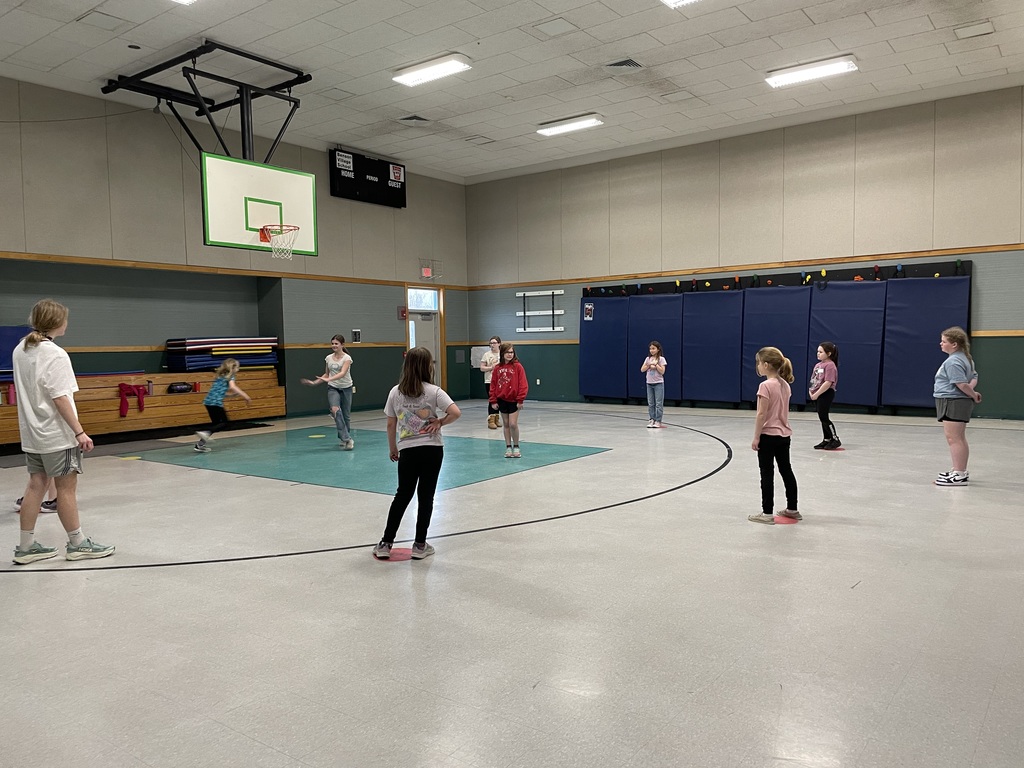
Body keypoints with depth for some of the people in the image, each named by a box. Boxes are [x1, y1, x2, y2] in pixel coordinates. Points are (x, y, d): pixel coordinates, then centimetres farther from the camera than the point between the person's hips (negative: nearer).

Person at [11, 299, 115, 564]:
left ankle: (26, 546, 18)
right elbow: (60, 399, -21)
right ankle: (77, 544, 12)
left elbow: (29, 390, 13)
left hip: (32, 433, 8)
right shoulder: (55, 355, -18)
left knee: (36, 485, 12)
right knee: (66, 488, 2)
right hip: (56, 434, -8)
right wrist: (79, 432, -19)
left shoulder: (20, 350, 7)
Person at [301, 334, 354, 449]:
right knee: (335, 410, -23)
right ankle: (347, 439, -27)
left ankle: (343, 438, 26)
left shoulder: (347, 358, -8)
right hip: (333, 388, 2)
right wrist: (314, 382, 8)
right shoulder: (328, 358, 6)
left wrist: (328, 379, -37)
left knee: (346, 414, 5)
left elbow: (343, 373, -24)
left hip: (346, 388, -2)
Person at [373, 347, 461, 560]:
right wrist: (439, 423, -3)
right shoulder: (433, 391, -9)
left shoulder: (395, 392, -1)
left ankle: (386, 544, 17)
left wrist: (392, 448, 16)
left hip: (407, 450, 3)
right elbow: (456, 413, -19)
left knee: (402, 495, 15)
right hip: (432, 449, -2)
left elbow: (390, 424, 4)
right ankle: (420, 545, 15)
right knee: (426, 497, 8)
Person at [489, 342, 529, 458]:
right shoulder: (497, 368, 2)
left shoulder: (517, 366, -8)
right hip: (502, 399, 3)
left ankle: (516, 447, 10)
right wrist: (493, 400, 1)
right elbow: (493, 385, 5)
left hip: (513, 400, -3)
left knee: (513, 424, -7)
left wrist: (520, 400, -11)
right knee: (506, 424, 10)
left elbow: (523, 384, -9)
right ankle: (508, 447, 19)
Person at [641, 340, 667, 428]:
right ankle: (652, 420, 10)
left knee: (659, 403, -3)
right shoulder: (648, 359, 8)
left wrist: (655, 364, -14)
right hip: (649, 383, 4)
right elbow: (642, 370, 1)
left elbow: (662, 371, -13)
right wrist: (649, 365, -10)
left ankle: (658, 421, 0)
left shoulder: (661, 359, -5)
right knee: (650, 403, 6)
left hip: (658, 383, -4)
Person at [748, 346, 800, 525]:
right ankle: (792, 509, 26)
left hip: (768, 435, -8)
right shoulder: (785, 384, 6)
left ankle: (767, 513, 3)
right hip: (784, 435, 8)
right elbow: (783, 411, 12)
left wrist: (756, 437, -14)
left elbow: (761, 414, -19)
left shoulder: (766, 386, -18)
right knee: (786, 470, 16)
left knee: (767, 474, -1)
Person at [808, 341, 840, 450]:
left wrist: (816, 394, -19)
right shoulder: (818, 365, 12)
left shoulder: (830, 365, -15)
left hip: (826, 394, -9)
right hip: (817, 395, 9)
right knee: (822, 417, 13)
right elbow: (813, 380, 17)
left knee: (823, 417, -6)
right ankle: (826, 440, 22)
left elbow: (828, 383, -22)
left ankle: (835, 439, 6)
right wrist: (811, 391, 1)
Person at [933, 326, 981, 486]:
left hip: (953, 403, -11)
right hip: (957, 402, 11)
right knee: (958, 439, 19)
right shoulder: (965, 358, 15)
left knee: (954, 438, -7)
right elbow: (974, 377, 20)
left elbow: (962, 384, -24)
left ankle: (959, 475, -5)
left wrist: (973, 395, -8)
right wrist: (972, 391, 2)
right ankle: (960, 471, 30)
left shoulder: (953, 361, -19)